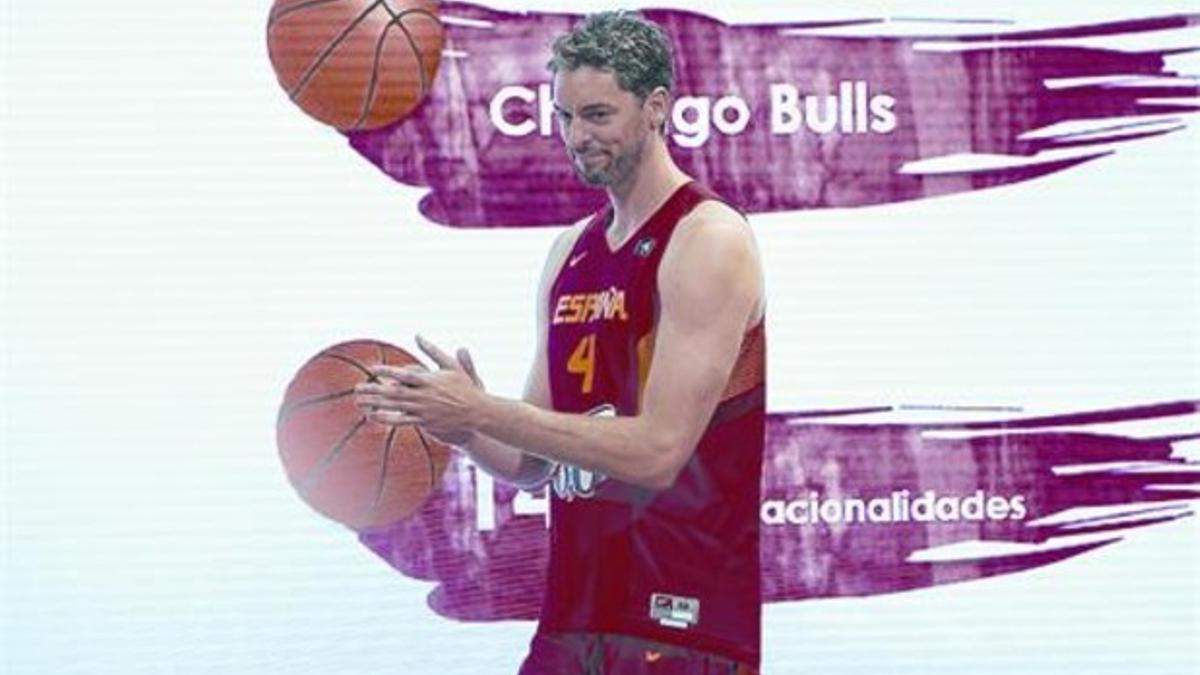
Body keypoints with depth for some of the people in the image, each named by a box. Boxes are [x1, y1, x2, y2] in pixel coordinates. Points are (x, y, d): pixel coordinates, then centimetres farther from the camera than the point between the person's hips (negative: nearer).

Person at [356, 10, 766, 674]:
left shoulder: (709, 240, -9)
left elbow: (659, 450, -19)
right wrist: (456, 424, -5)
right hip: (573, 614, 7)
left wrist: (480, 411, -18)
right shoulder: (570, 252, 13)